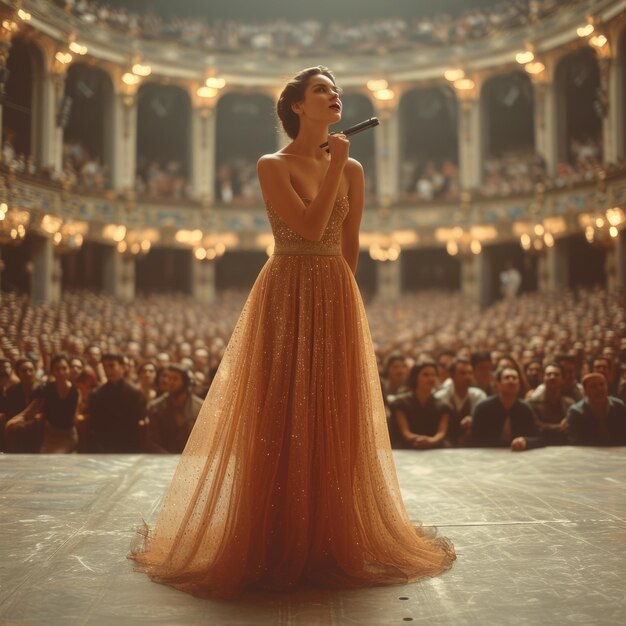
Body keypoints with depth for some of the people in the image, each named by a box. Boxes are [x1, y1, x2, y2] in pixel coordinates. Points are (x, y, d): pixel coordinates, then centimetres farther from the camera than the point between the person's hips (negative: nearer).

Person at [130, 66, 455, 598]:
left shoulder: (352, 169, 10)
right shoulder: (273, 166, -3)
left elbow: (349, 247, 14)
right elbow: (310, 228, -16)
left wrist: (338, 296, 12)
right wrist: (335, 167, -11)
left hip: (336, 300, 4)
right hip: (285, 298, -4)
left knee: (333, 419, 6)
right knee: (283, 417, 0)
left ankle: (333, 538, 19)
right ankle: (279, 543, 12)